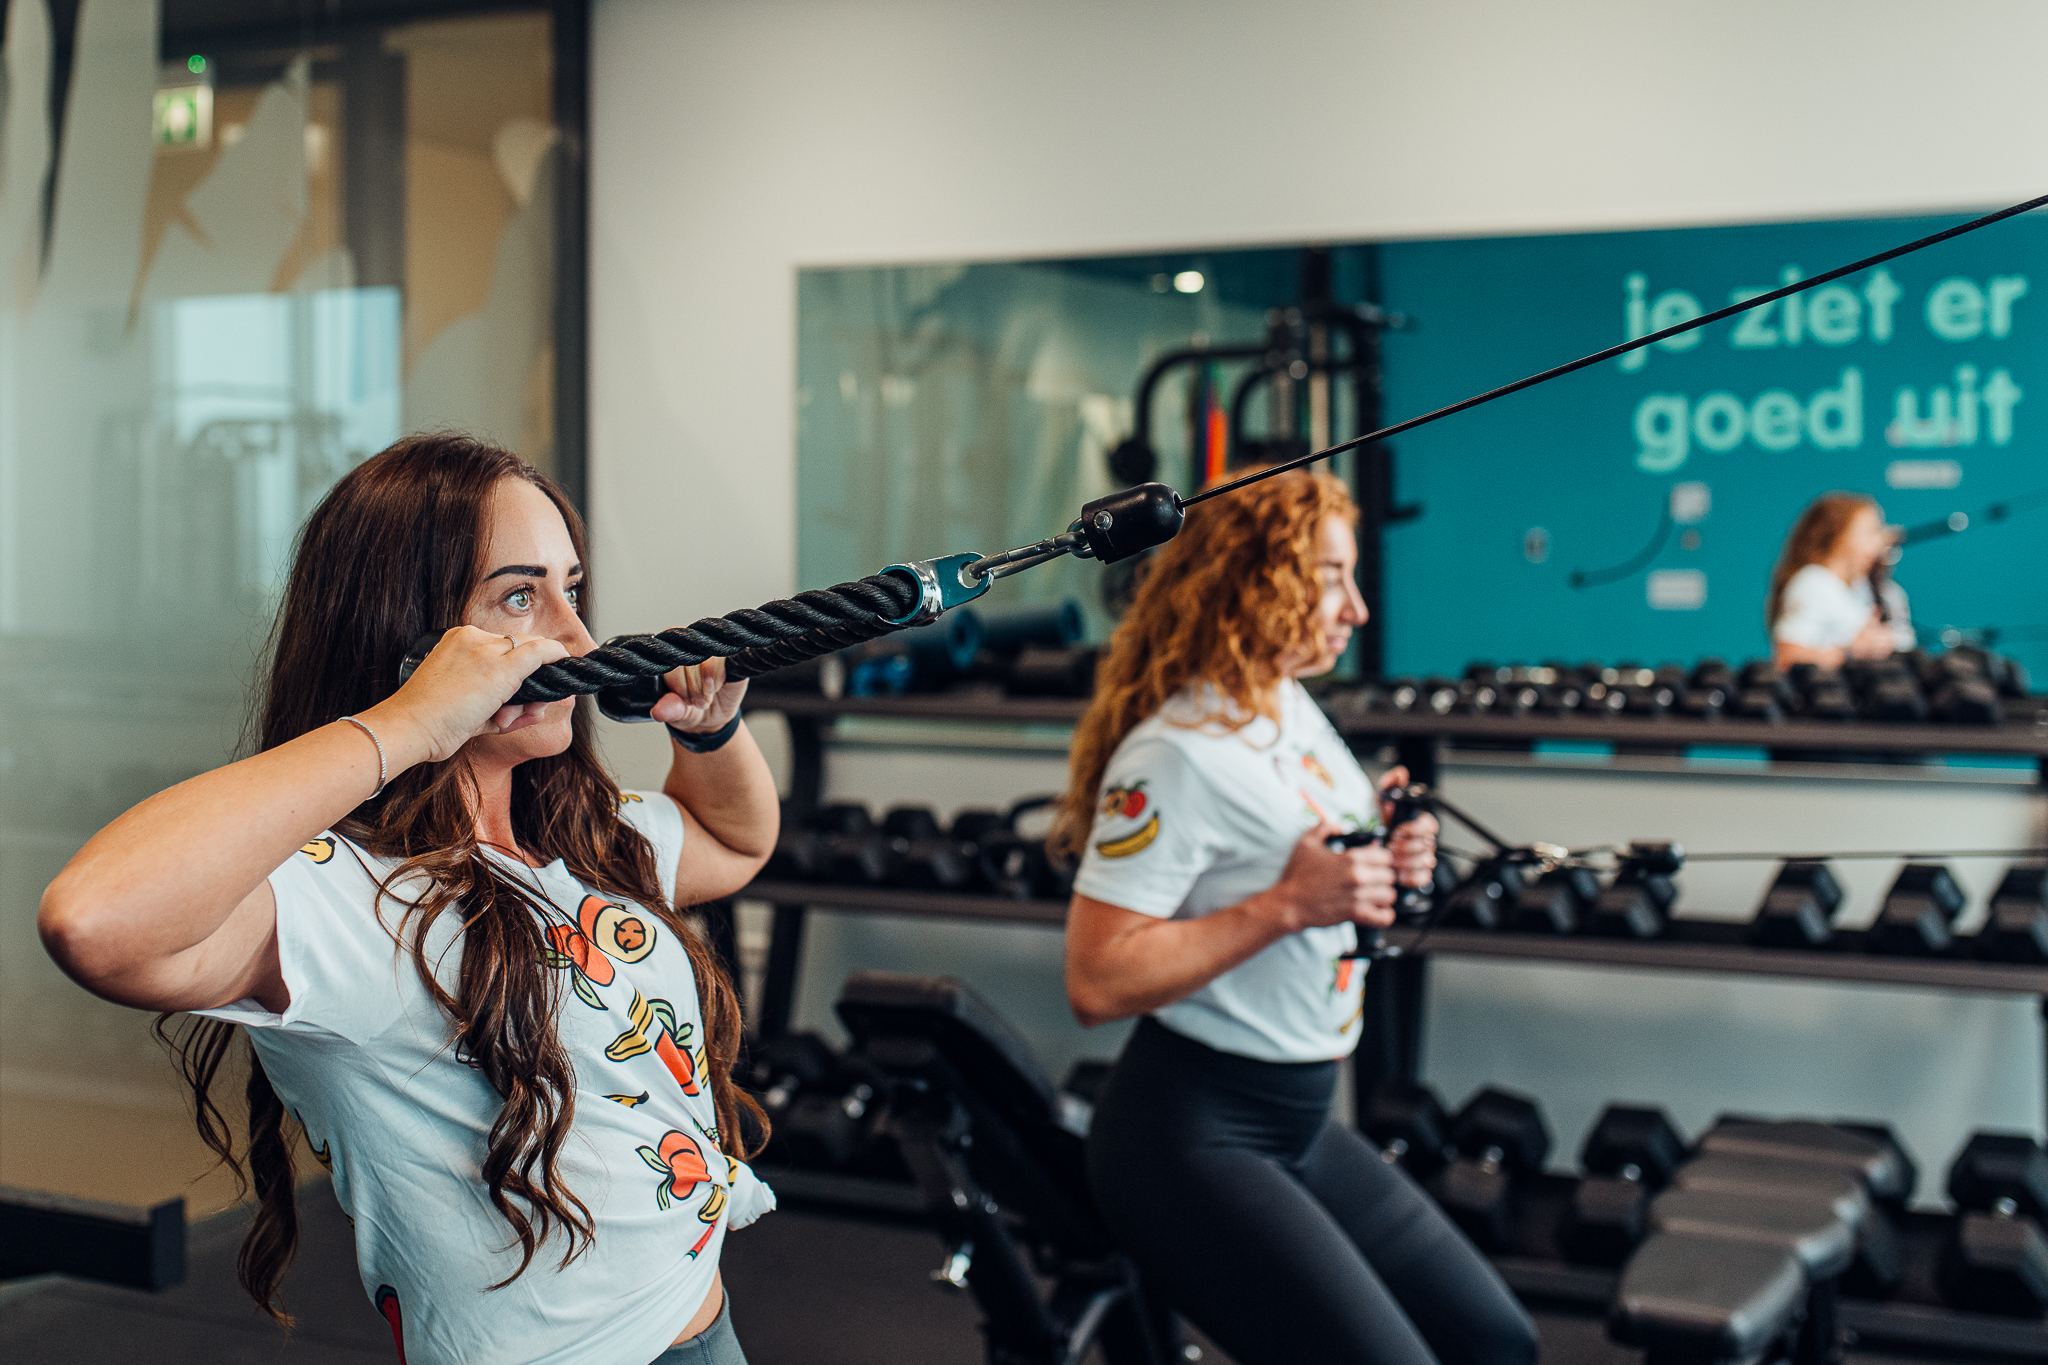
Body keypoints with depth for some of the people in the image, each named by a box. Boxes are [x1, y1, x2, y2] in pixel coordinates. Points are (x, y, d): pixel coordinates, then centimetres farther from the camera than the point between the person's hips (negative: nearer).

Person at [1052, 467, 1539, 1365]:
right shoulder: (1174, 753, -21)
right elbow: (1097, 982, -26)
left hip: (1300, 1120, 9)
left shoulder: (1292, 708, 7)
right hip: (1190, 1138, -9)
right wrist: (1287, 905, -26)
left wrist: (1383, 861, 1)